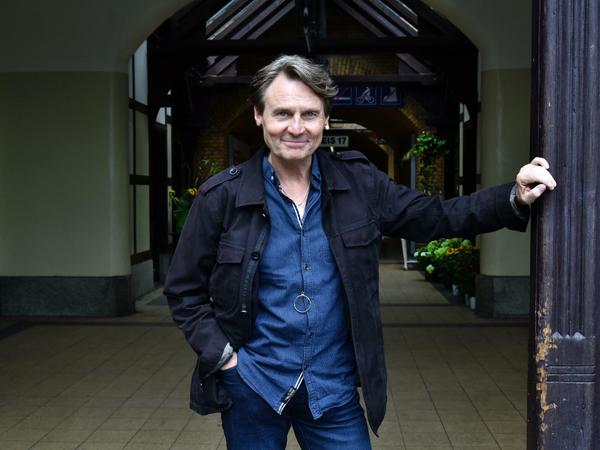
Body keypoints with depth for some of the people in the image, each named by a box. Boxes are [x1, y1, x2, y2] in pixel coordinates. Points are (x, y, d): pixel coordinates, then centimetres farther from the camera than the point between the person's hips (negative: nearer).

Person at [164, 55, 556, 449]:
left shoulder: (359, 183, -2)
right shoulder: (223, 196, -7)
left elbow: (437, 217, 2)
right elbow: (184, 290, -1)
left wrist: (515, 199, -10)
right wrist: (221, 355, -10)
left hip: (334, 389, 2)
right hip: (251, 388, -1)